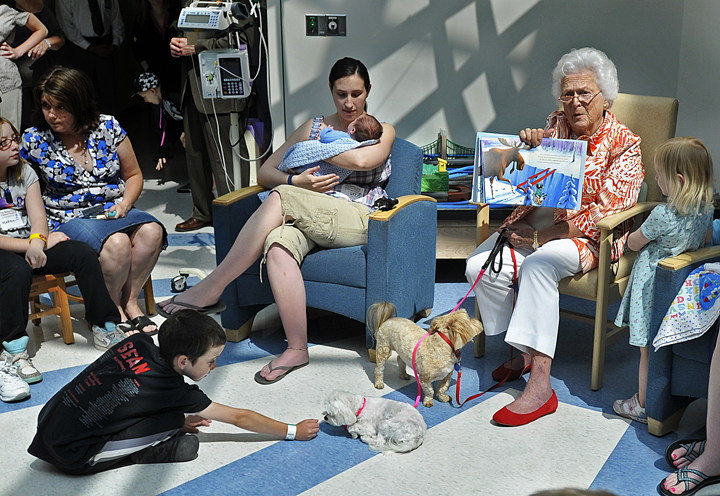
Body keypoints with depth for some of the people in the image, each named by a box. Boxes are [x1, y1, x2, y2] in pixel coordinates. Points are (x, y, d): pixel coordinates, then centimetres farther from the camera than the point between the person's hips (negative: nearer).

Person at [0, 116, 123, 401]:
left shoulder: (25, 172, 9)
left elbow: (39, 219, 1)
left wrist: (37, 241, -21)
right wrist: (36, 244, -20)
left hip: (30, 245, 5)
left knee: (83, 254, -17)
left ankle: (104, 329, -7)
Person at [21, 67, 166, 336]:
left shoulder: (107, 127, 1)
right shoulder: (34, 140, -3)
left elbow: (133, 174, 10)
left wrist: (124, 204, -8)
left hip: (113, 210, 3)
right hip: (69, 218, -3)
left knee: (152, 231, -28)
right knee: (116, 243, -34)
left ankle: (130, 301, -11)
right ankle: (111, 310, -10)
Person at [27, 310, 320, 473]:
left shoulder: (137, 343, -2)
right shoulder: (174, 391, -16)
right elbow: (239, 418, -5)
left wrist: (178, 421, 16)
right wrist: (294, 432, 6)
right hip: (72, 457, -7)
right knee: (173, 421, -14)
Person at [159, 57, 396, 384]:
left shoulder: (382, 131, 13)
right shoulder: (314, 127, 23)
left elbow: (362, 160, -14)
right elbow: (265, 173, 16)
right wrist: (298, 181, -5)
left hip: (359, 222, -3)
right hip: (308, 220, 4)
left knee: (280, 198, -30)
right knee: (278, 245, -35)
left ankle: (211, 289, -27)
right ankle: (297, 349, -35)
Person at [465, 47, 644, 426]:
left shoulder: (624, 145, -5)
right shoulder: (556, 126, 10)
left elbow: (606, 213, -15)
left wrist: (541, 237, -20)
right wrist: (528, 144, -9)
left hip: (590, 236, -5)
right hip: (538, 219, 6)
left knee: (539, 265, -36)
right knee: (480, 265, -21)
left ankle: (539, 386, -36)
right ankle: (523, 352, -4)